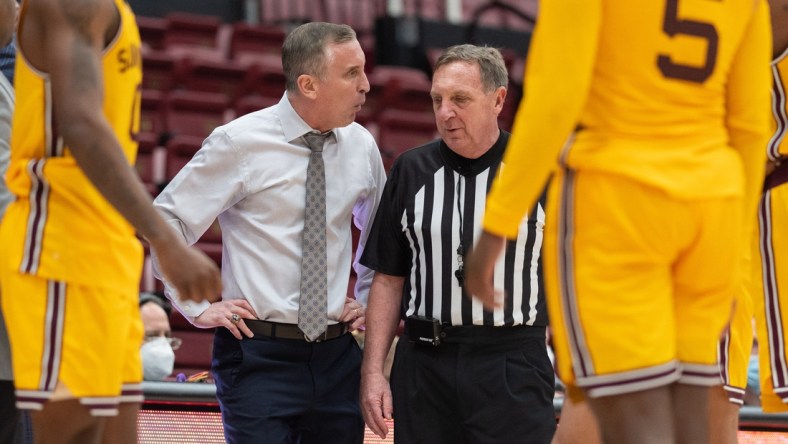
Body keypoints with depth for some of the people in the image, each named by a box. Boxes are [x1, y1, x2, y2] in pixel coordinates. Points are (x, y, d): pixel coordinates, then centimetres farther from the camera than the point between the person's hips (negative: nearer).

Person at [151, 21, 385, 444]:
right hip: (260, 356, -5)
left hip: (336, 356, 5)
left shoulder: (361, 147, 7)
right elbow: (165, 219, -3)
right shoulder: (241, 143, -8)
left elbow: (378, 229, 28)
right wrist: (199, 307, -5)